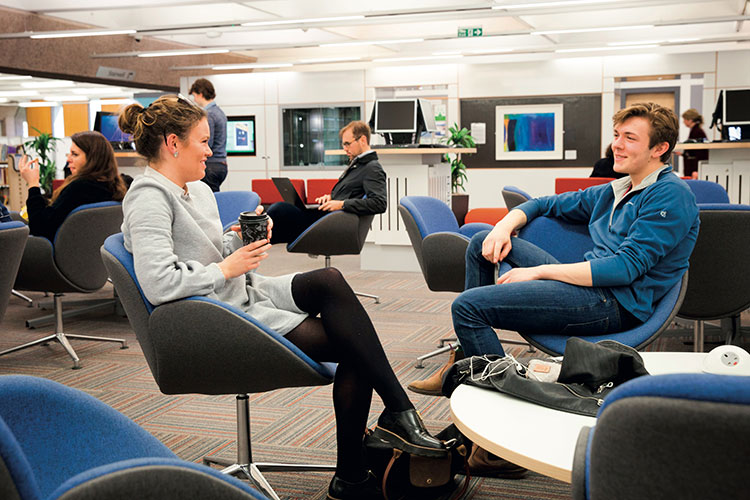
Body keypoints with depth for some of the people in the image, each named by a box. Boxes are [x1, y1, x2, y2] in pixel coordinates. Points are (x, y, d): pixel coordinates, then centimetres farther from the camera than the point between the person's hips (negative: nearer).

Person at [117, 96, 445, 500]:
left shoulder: (199, 190, 16)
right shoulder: (148, 198, -13)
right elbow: (158, 284, -26)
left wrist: (240, 239, 5)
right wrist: (227, 268, -15)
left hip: (244, 295, 9)